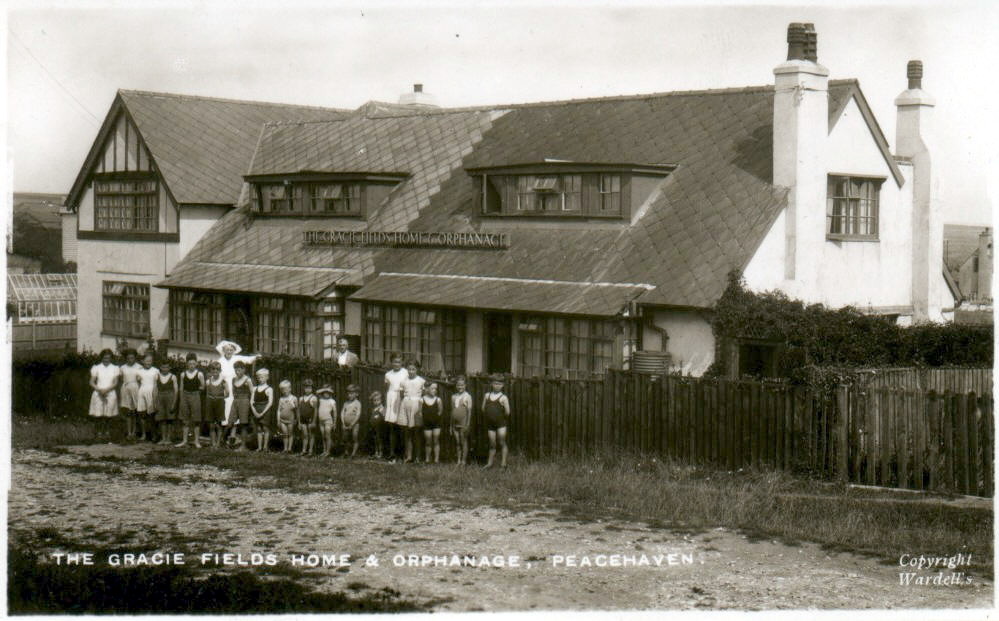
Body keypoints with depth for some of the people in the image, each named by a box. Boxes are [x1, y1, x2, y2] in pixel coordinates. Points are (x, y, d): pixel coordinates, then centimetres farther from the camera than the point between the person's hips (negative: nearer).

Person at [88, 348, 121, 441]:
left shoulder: (115, 368, 8)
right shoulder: (96, 368, 7)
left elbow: (116, 383, 2)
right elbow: (92, 382, 4)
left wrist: (106, 390, -13)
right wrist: (99, 390, -14)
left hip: (110, 394, 0)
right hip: (98, 394, 0)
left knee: (108, 416, -1)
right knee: (99, 415, -5)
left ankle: (107, 433, 7)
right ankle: (99, 433, 2)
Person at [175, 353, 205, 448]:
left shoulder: (199, 374, -3)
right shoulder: (183, 374, 5)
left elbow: (202, 387, 3)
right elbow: (181, 388, 7)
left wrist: (195, 388, 0)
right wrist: (181, 400, 4)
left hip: (195, 396, -3)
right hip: (185, 396, 3)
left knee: (196, 419, 0)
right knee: (185, 419, 6)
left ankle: (197, 441, 6)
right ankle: (184, 440, 13)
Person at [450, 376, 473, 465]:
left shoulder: (467, 396, -3)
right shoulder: (453, 397, 12)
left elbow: (469, 411, -6)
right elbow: (452, 411, 16)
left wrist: (467, 425, -13)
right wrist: (451, 425, 14)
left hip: (463, 424, -5)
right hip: (455, 424, 5)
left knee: (464, 442, -1)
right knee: (457, 442, 6)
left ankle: (464, 461, 4)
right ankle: (458, 461, 12)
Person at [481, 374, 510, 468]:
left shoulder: (503, 397, -3)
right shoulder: (487, 395, 10)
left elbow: (507, 412, -7)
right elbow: (483, 409, 13)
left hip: (500, 423, -4)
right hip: (490, 424, 4)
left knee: (502, 443, -3)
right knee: (492, 444, 10)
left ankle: (503, 463, 0)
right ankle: (489, 463, 17)